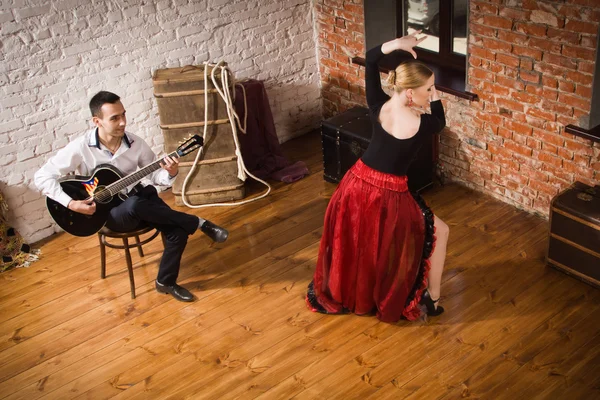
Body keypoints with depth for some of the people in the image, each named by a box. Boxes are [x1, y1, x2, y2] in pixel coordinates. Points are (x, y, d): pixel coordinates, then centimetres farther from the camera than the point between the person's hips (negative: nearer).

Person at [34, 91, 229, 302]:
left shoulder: (135, 143, -5)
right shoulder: (81, 147, -15)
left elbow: (155, 173, 0)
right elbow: (42, 176, -13)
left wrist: (170, 174, -24)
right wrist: (70, 203, -24)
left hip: (138, 201, 4)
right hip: (108, 211, -4)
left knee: (177, 231, -21)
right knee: (135, 205, -39)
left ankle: (165, 282, 6)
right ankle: (200, 223, -24)